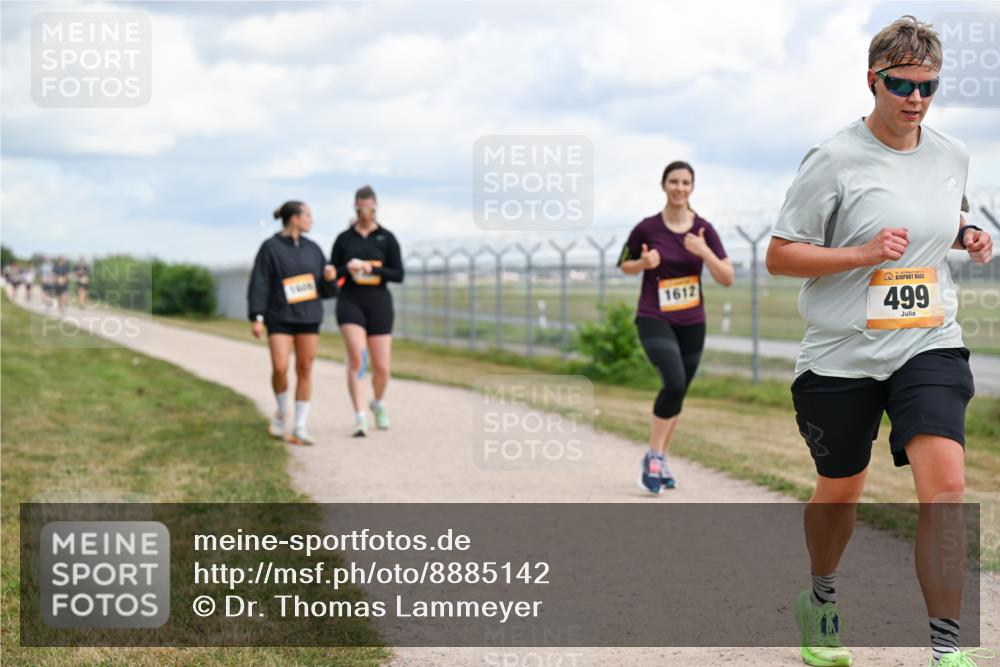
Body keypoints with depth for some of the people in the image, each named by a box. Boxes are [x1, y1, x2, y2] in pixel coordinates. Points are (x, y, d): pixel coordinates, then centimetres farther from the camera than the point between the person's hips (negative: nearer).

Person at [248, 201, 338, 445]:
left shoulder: (312, 249, 10)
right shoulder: (270, 248, -3)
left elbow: (327, 290, 13)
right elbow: (259, 285, -7)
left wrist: (331, 278, -9)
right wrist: (257, 317, -14)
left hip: (308, 318, 4)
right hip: (279, 318, -4)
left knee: (305, 370, 1)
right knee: (280, 368, -14)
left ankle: (300, 428, 6)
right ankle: (282, 412, 14)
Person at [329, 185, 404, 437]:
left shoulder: (387, 238, 3)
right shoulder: (344, 238, 6)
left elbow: (398, 275, -2)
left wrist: (371, 269, -16)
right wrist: (347, 268, -13)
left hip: (378, 303, 1)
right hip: (350, 301, 0)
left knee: (381, 367, 3)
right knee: (356, 357, -21)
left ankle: (378, 403, 35)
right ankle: (360, 418, -20)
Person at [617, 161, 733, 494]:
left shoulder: (703, 229, -1)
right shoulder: (647, 228, -7)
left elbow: (727, 278, -4)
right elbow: (625, 265, 8)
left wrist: (704, 251, -19)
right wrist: (644, 263, -13)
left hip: (692, 322, 4)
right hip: (654, 319, -4)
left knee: (678, 394, 10)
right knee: (674, 383, -24)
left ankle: (661, 460, 29)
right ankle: (652, 456, -10)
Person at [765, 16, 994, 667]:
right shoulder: (834, 159, -9)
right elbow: (779, 255, -8)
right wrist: (863, 254, -20)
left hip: (930, 347, 3)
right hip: (842, 355, -2)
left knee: (945, 484, -17)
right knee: (840, 492, 13)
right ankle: (821, 598, 43)